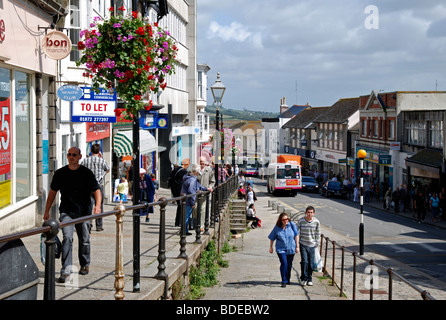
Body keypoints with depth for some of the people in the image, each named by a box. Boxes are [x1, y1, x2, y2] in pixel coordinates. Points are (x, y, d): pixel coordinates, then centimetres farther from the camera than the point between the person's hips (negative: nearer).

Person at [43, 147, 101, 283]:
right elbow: (53, 192, 13)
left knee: (84, 241, 9)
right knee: (67, 238, -16)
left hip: (84, 212, 0)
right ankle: (66, 271, -19)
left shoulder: (86, 173, -1)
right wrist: (47, 211, 11)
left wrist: (97, 206, -24)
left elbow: (97, 190, -5)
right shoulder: (60, 173, 4)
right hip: (66, 212, 0)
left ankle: (85, 265, 34)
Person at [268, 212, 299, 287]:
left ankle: (288, 279, 36)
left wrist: (297, 246, 0)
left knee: (289, 265, 13)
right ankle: (284, 281, -9)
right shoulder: (277, 228, -9)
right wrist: (271, 247, 10)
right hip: (281, 249, -2)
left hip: (291, 249, 2)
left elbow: (296, 236, -1)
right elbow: (272, 238, 3)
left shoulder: (292, 225, -8)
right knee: (284, 264, -16)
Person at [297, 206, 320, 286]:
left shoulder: (316, 222, -2)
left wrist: (317, 245, 7)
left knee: (311, 263, 3)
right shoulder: (301, 221, -6)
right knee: (304, 261, -11)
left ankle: (309, 279, 16)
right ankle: (303, 279, 2)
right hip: (303, 244, -1)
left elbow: (318, 234, 9)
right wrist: (297, 244, 2)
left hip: (312, 245, 1)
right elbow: (297, 232, 3)